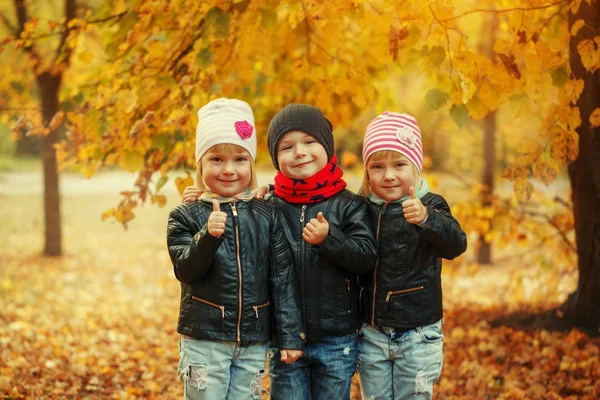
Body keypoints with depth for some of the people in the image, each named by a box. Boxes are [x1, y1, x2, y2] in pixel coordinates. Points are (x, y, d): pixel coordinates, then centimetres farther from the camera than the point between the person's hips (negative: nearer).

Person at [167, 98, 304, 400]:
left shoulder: (267, 216, 3)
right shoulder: (186, 216, -2)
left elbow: (283, 278, 3)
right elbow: (186, 270, -13)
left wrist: (290, 336, 1)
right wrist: (208, 236, -30)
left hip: (253, 342, 2)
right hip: (203, 340, -2)